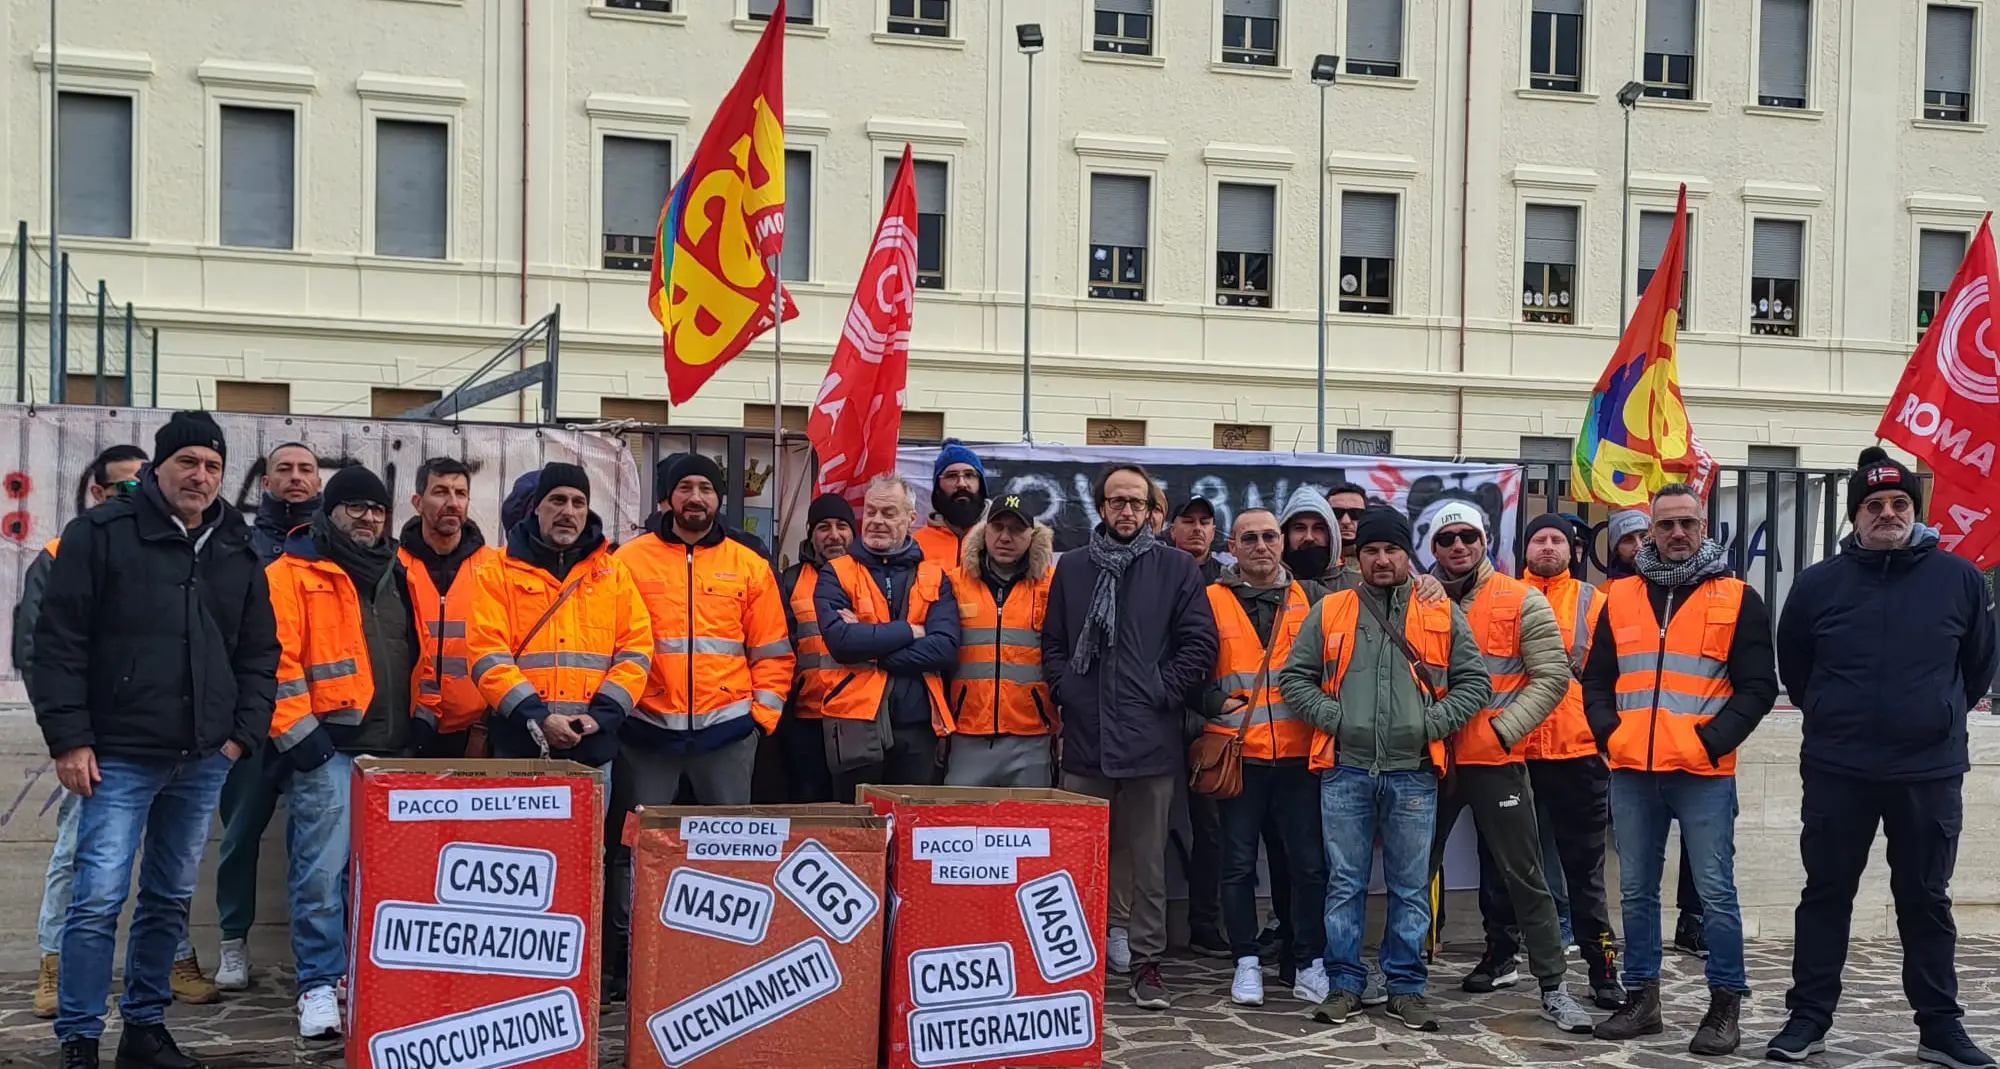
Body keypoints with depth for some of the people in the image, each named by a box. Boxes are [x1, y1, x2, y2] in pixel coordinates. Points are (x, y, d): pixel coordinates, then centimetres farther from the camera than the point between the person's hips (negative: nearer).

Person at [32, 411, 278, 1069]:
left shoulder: (238, 550, 10)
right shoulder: (102, 533, -3)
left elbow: (259, 651, 15)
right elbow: (58, 641, -6)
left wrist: (243, 732, 5)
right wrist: (68, 738, -10)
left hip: (203, 760, 5)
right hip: (119, 755, -5)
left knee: (172, 898, 12)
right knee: (99, 897, -7)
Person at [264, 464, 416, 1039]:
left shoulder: (396, 576, 17)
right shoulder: (293, 573, -2)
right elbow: (275, 659, -10)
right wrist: (298, 732, -15)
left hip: (391, 748, 6)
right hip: (327, 747, -6)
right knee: (322, 869, -6)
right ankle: (319, 985, 2)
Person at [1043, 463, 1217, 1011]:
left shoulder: (1177, 569, 4)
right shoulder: (1072, 568, 12)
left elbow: (1199, 644, 0)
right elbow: (1053, 643, 13)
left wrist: (1162, 692, -7)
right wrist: (1065, 693, -1)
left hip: (1149, 738, -2)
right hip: (1084, 737, 2)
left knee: (1147, 859, 5)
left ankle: (1146, 963, 13)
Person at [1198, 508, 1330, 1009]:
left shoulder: (1311, 596, 9)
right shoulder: (1212, 600, 4)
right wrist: (1218, 706, -9)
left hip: (1300, 753, 1)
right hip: (1238, 754, -1)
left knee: (1308, 863, 5)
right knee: (1239, 863, 5)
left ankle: (1309, 962, 17)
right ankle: (1246, 962, 17)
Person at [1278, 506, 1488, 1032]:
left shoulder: (1443, 615, 7)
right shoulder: (1329, 612, 7)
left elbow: (1474, 682, 6)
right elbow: (1294, 677, 6)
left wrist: (1433, 722, -6)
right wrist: (1332, 716, -7)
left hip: (1413, 773, 0)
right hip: (1345, 771, 0)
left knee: (1411, 886, 7)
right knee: (1345, 883, 5)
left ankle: (1406, 985, 17)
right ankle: (1344, 983, 14)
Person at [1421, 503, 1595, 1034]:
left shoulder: (1522, 601, -3)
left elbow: (1552, 676, -6)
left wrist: (1502, 730, -14)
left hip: (1496, 760, -3)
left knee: (1523, 876, 1)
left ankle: (1553, 988, 9)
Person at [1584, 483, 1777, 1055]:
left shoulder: (1737, 599, 2)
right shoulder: (1620, 597, 12)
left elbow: (1757, 686, -2)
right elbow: (1597, 679, 15)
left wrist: (1711, 741, -12)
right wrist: (1609, 733, -1)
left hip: (1704, 774, -3)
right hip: (1631, 772, 4)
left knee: (1716, 892, 0)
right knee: (1636, 892, 10)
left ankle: (1726, 1007, 10)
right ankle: (1642, 998, 19)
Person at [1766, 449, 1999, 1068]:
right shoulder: (1818, 585, -2)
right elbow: (1793, 669, 13)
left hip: (1930, 773, 0)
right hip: (1836, 773, 0)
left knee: (1926, 900, 10)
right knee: (1826, 894, 7)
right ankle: (1809, 1018, 15)